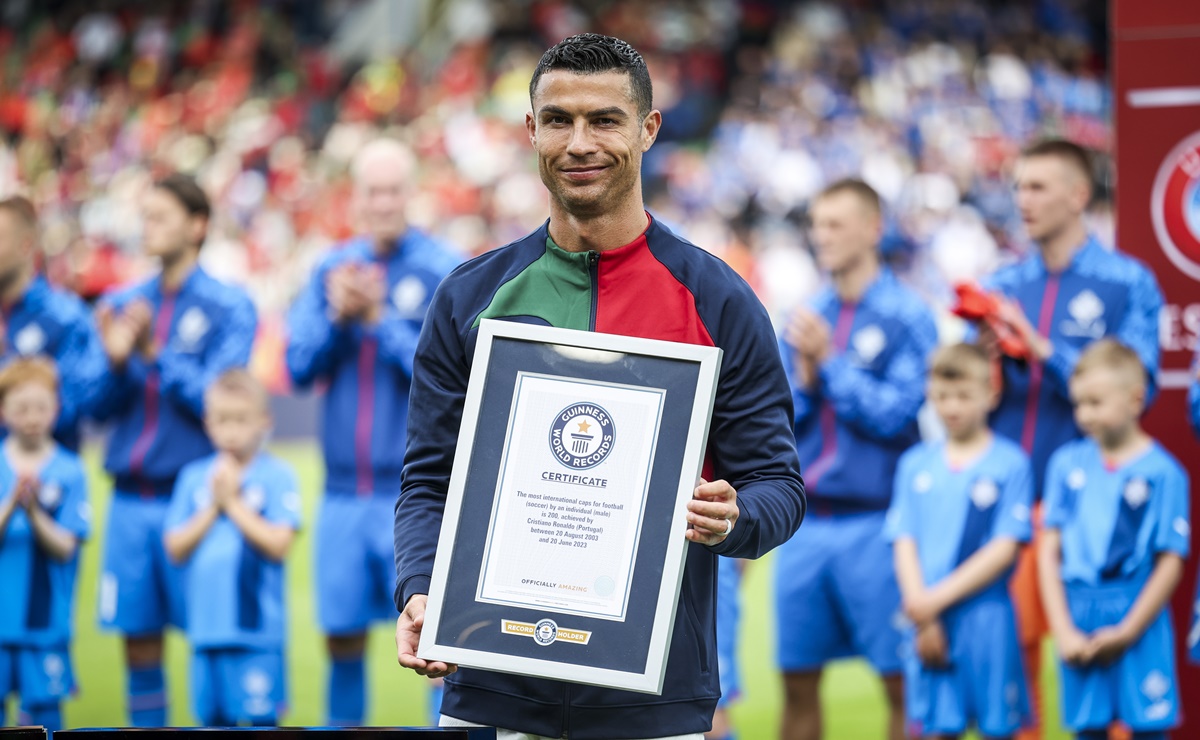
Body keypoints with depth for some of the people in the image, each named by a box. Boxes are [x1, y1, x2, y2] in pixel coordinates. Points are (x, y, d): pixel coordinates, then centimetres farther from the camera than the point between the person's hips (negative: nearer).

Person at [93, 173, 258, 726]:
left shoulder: (229, 307, -1)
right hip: (130, 498, 4)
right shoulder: (122, 305, 11)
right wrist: (116, 360, -12)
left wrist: (155, 354, -18)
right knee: (138, 636, 6)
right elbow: (100, 407, 7)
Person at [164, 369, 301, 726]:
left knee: (260, 716, -5)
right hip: (207, 626, 4)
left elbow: (278, 544, -13)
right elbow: (176, 548, 5)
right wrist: (213, 508, -6)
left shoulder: (277, 476, -3)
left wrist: (233, 502, -9)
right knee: (213, 715, 11)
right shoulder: (194, 477, 8)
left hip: (257, 629, -4)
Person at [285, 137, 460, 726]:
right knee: (343, 634, 11)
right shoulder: (331, 269, 9)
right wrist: (337, 316, -12)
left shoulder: (444, 271, -5)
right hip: (343, 493, 5)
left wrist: (380, 319, -16)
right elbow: (299, 367, 4)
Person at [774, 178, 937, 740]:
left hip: (873, 523, -5)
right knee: (798, 681, 9)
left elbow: (896, 413, -11)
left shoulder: (906, 316, -3)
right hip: (803, 524, 5)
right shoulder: (803, 317, 12)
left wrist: (830, 363, -9)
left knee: (900, 680, -2)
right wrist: (803, 378, -7)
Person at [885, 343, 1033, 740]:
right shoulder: (915, 465, 10)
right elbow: (904, 543, 6)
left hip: (986, 619, -3)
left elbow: (1004, 549, -7)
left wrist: (939, 598, -12)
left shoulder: (1010, 464, -2)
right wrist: (923, 617, -7)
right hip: (927, 622, 3)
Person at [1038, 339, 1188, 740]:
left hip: (1138, 619, -3)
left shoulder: (1162, 473, -6)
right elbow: (1050, 550, 4)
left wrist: (1127, 631, -8)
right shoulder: (1068, 464, 4)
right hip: (1077, 619, 3)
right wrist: (1063, 631, -3)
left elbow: (1170, 563, -7)